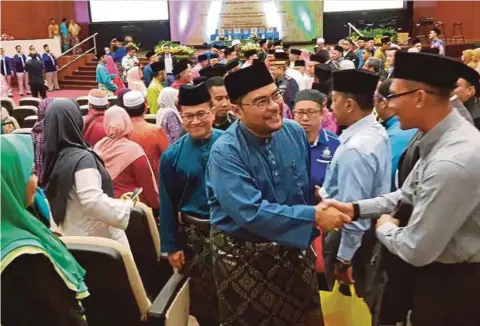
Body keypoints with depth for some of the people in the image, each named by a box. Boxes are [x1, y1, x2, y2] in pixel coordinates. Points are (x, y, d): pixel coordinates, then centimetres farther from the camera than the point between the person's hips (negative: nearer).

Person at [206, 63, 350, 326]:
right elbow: (250, 212, -31)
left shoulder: (295, 132, -6)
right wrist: (313, 216, -29)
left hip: (293, 247, 5)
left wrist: (309, 232, 7)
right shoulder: (225, 152, -24)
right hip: (243, 255, -4)